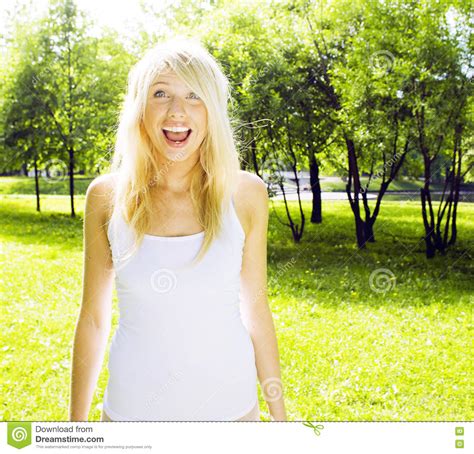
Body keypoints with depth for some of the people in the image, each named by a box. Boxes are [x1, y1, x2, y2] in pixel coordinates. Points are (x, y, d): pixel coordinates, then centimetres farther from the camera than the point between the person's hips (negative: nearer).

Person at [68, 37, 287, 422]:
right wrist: (77, 420, 4)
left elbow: (256, 309, -1)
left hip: (229, 405, 1)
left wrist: (278, 413, 3)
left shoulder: (245, 194, -9)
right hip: (133, 407, 0)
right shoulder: (107, 196, -8)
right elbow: (93, 317, -1)